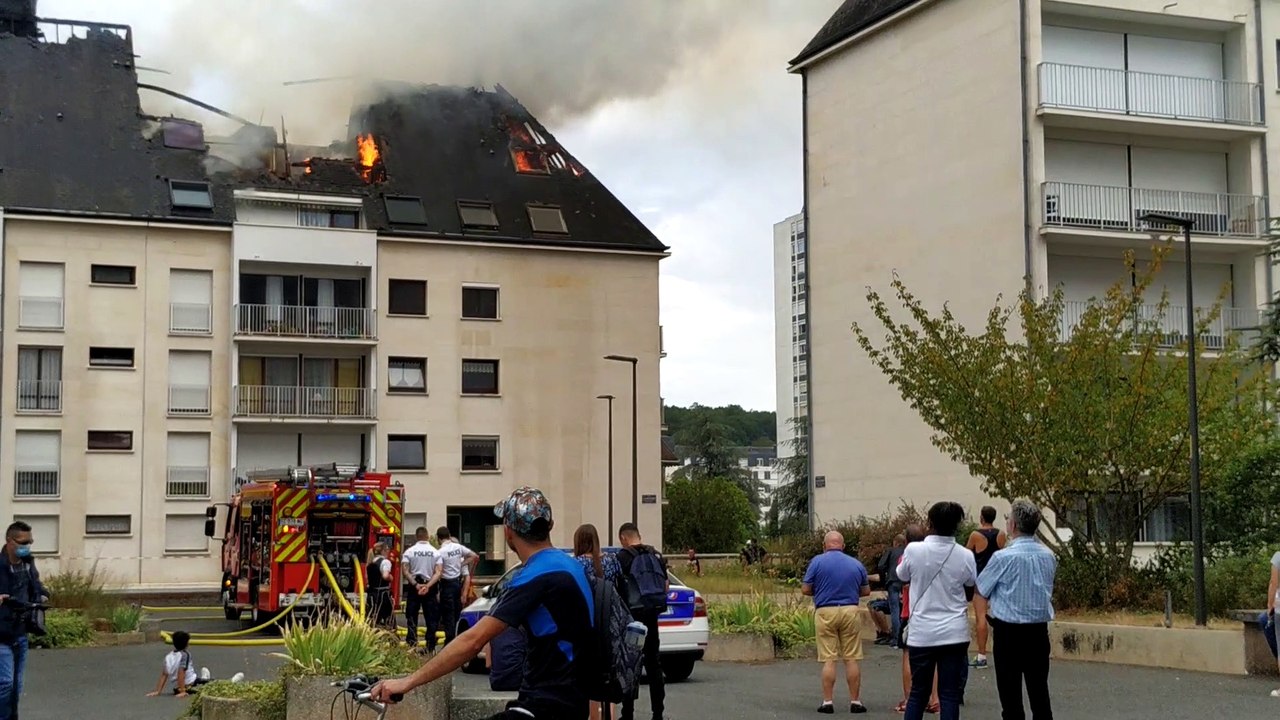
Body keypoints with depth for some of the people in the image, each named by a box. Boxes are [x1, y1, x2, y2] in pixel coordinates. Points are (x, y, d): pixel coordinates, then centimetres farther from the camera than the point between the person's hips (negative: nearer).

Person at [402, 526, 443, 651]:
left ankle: (411, 644, 1)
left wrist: (415, 584, -13)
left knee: (411, 617, 6)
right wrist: (428, 586, -14)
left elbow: (405, 571, -11)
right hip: (430, 587, 0)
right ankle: (430, 647, 4)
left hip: (414, 587, 0)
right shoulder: (436, 552, 1)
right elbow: (438, 572, -9)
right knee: (431, 618, 6)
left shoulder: (409, 551, -1)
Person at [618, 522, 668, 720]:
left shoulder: (623, 557, -9)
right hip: (651, 615, 6)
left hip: (631, 615, -5)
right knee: (653, 663, 12)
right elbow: (666, 587, 12)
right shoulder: (657, 555, 9)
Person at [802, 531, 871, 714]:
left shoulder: (817, 561, -3)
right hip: (850, 611, 2)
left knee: (828, 659, 1)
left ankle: (828, 702, 2)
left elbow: (805, 589, -3)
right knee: (852, 659, 6)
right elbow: (866, 591, 14)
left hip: (826, 612, -2)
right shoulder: (856, 564, 7)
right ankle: (855, 701, 9)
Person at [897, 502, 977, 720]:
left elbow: (902, 577, 12)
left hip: (921, 633, 0)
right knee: (950, 694, 3)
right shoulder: (965, 555, -5)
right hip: (954, 634, 0)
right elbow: (970, 593, 7)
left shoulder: (913, 550, -8)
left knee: (918, 692, 12)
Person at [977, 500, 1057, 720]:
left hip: (1009, 630, -5)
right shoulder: (1049, 557, 2)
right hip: (1039, 629, 5)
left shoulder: (1003, 557, -16)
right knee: (1039, 688, 10)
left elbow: (981, 589, -3)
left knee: (1010, 693, 2)